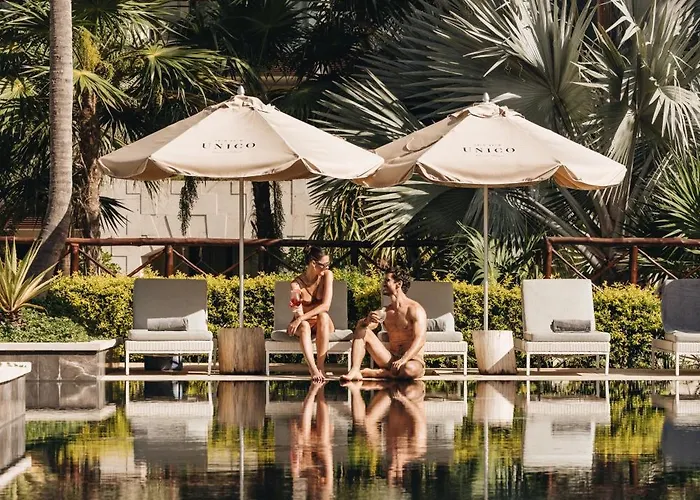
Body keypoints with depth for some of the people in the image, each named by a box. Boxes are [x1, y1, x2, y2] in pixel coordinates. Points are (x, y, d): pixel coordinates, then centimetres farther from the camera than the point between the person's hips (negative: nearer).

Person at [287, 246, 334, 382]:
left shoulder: (327, 275, -12)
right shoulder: (297, 283, -15)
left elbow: (326, 306, -22)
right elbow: (299, 314, -20)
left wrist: (301, 318, -32)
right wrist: (295, 308, -44)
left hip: (323, 325, 1)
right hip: (302, 326, -1)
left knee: (323, 316, -34)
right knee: (304, 325, -36)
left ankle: (320, 365, -35)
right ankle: (314, 370, -51)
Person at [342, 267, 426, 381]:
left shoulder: (415, 309, -7)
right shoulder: (385, 311, 14)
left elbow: (420, 340, -19)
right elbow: (361, 327, 4)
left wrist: (403, 360, -33)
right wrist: (367, 321, -21)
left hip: (412, 360, -6)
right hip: (391, 360, 6)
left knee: (410, 369, -42)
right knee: (362, 331, -5)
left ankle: (372, 373, -21)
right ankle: (354, 371, -23)